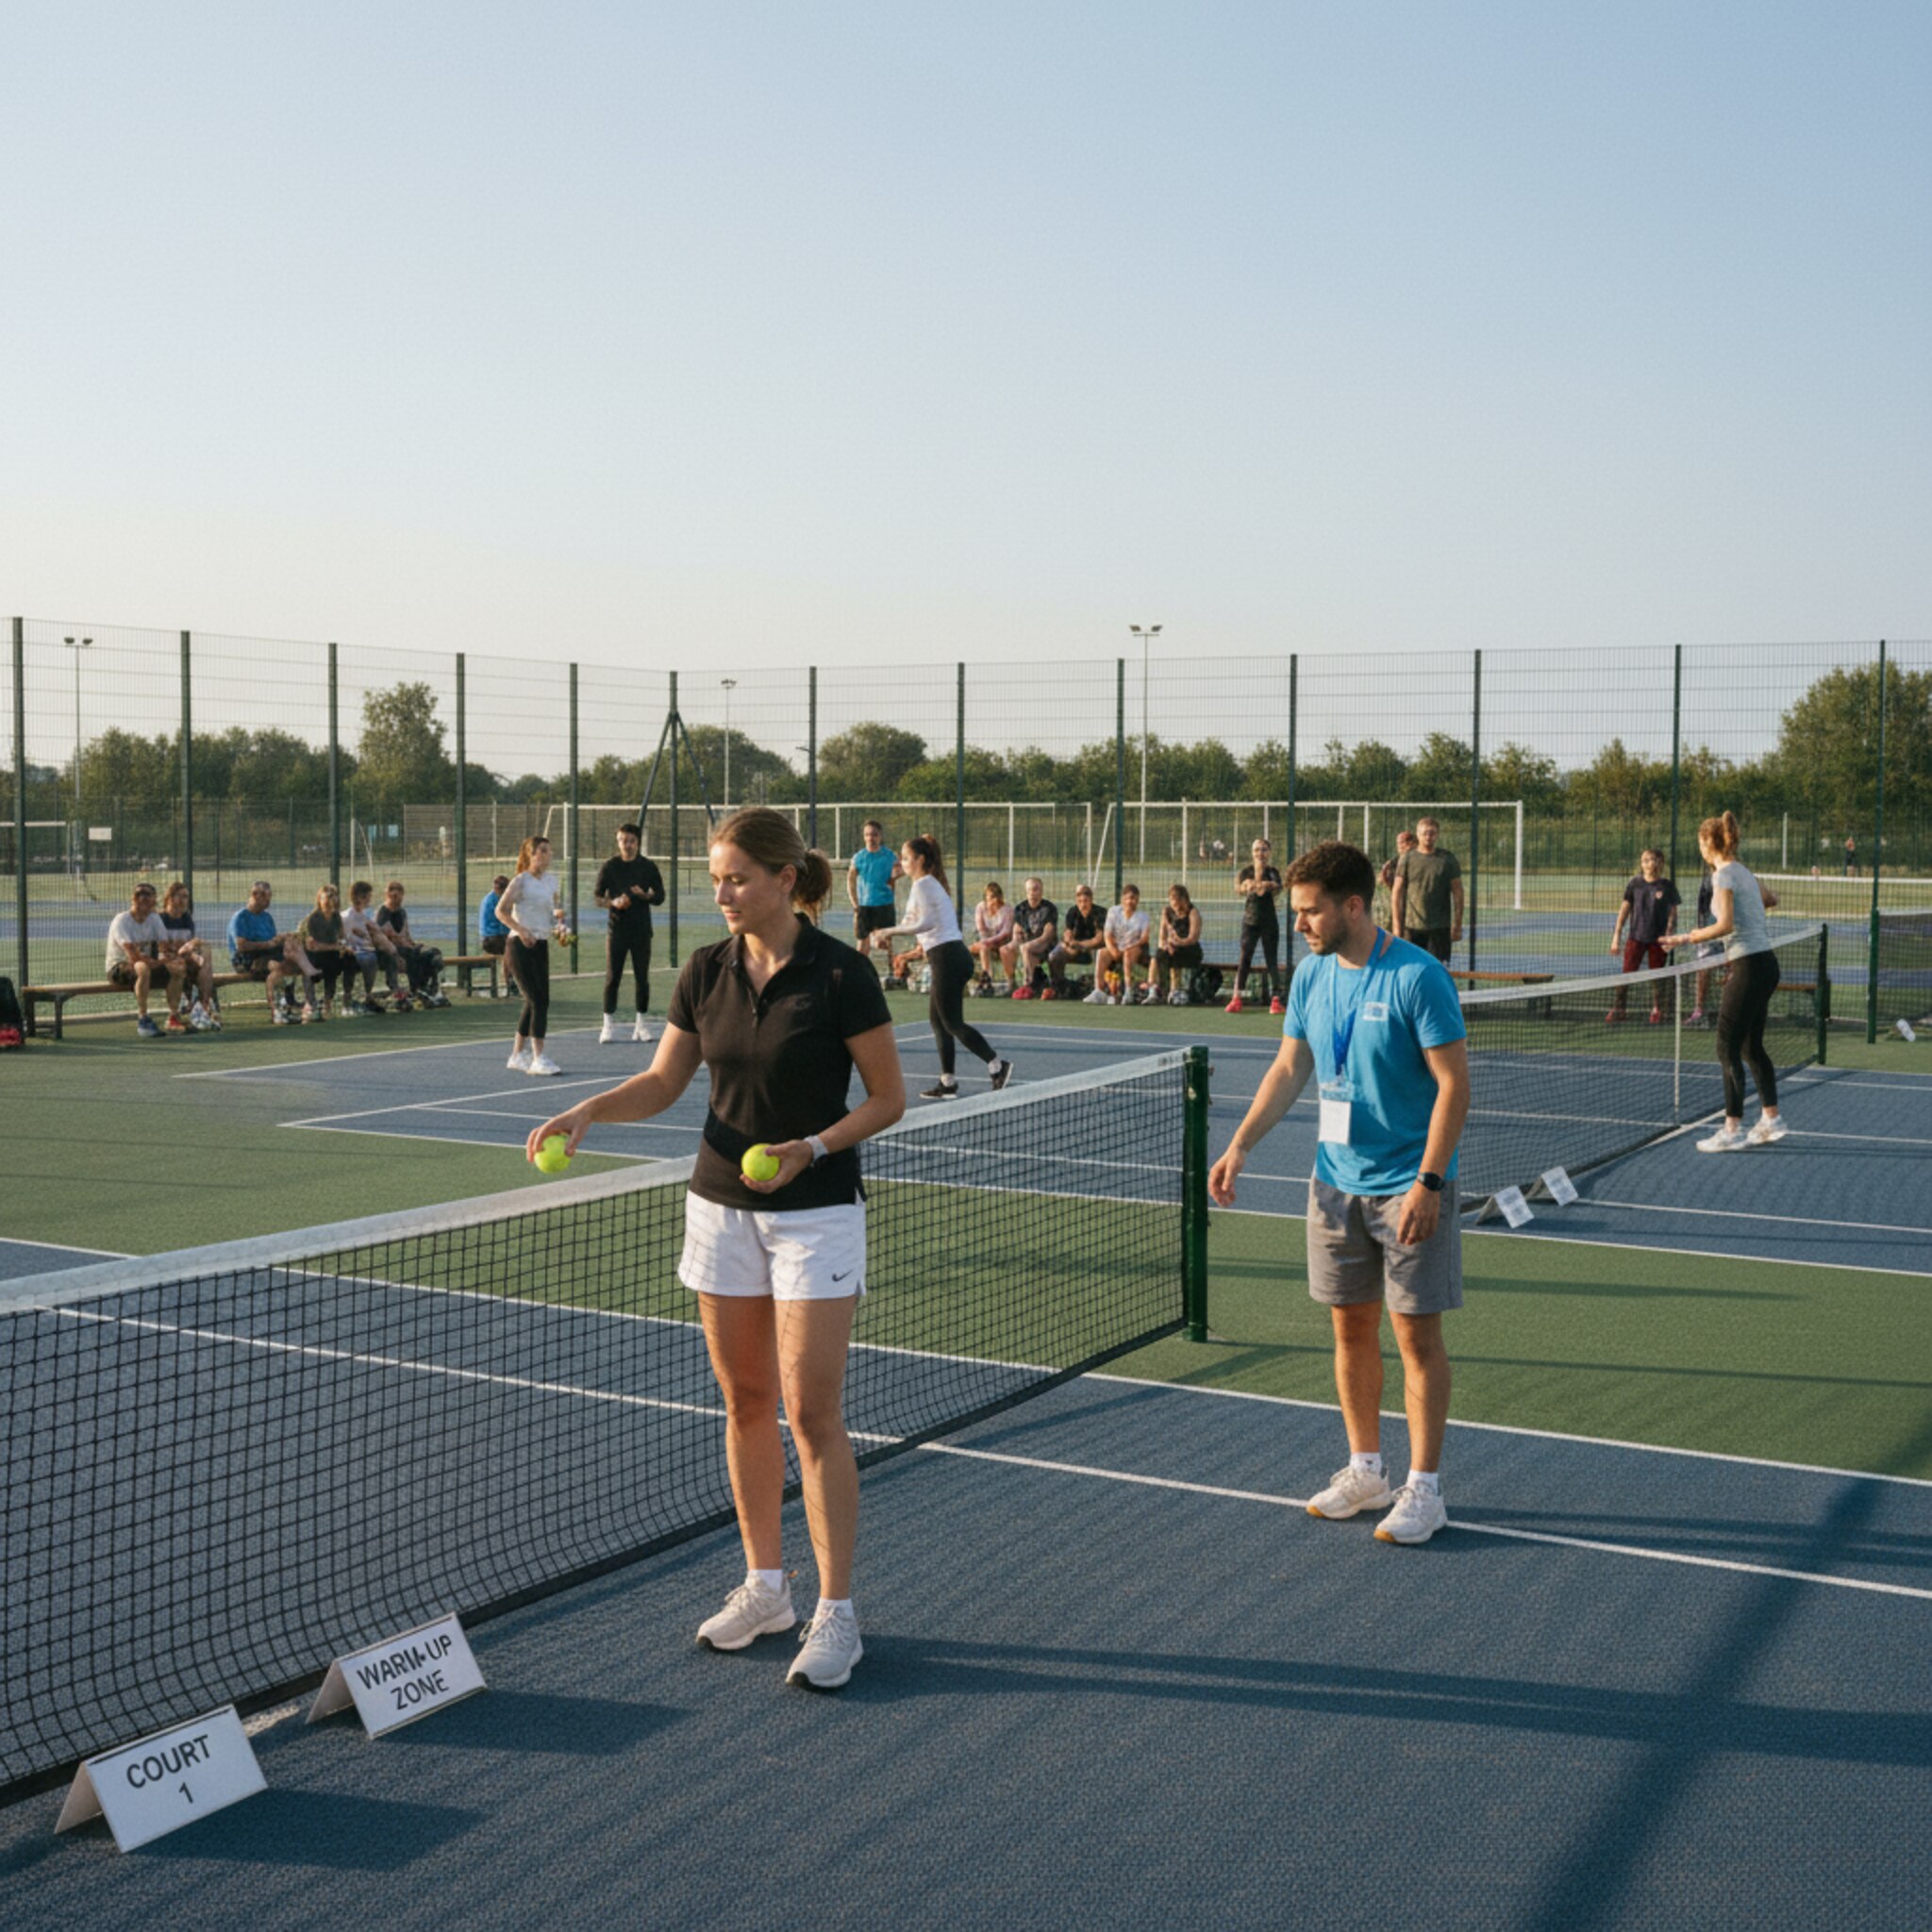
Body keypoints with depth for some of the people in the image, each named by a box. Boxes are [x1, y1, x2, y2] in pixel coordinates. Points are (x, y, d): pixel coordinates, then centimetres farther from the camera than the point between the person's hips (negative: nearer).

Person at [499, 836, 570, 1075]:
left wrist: (557, 916, 3)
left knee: (534, 1002, 9)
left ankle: (518, 1055, 20)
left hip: (541, 945, 7)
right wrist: (521, 930, -21)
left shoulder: (551, 882, 11)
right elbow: (501, 911, -10)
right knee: (538, 1000, -14)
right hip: (520, 947, -7)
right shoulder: (521, 881, -9)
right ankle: (538, 1058, -14)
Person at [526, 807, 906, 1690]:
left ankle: (836, 1613, 6)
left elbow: (888, 1097, -6)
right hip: (720, 1207, 5)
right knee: (745, 1403, 11)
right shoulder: (706, 973, 2)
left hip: (815, 1212, -5)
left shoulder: (840, 974, -12)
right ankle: (764, 1588, 25)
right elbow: (662, 1082, 9)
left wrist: (811, 1147, -19)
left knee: (811, 1411, -4)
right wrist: (589, 1110, -7)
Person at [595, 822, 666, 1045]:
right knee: (612, 978, -2)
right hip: (617, 929, -1)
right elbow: (597, 896, 5)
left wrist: (646, 895, -17)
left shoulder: (648, 867, 3)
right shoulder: (610, 866, 2)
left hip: (641, 930, 1)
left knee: (642, 978, 3)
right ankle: (608, 1025, 3)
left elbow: (660, 897, 4)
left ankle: (642, 1025, 11)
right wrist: (613, 903, -15)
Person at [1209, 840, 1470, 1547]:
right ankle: (1365, 1471, 26)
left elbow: (1454, 1082, -17)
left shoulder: (1418, 977, -16)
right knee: (1351, 1328, 13)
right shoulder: (1311, 977, 4)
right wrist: (1241, 1145, 4)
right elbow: (1289, 1068, 13)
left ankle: (1424, 1488, 11)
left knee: (1417, 1334, 1)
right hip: (1336, 1182, 6)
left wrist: (1428, 1182, -21)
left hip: (1408, 1188, -6)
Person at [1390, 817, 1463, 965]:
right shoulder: (1407, 859, 4)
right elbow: (1397, 893, 5)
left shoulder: (1448, 858, 4)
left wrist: (1457, 925, 0)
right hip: (1411, 927, 1)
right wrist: (1397, 925, -1)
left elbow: (1457, 893, 5)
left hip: (1440, 927, 0)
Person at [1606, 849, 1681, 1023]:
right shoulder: (1635, 884, 3)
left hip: (1657, 939, 0)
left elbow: (1673, 913, 4)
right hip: (1636, 937, 1)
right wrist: (1616, 935, 2)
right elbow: (1624, 910, 6)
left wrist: (1669, 934, -8)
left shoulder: (1667, 886, 1)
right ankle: (1617, 1010, 0)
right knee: (1627, 974, -4)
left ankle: (1657, 1011, 19)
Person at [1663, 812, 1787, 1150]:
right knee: (1752, 1047, 15)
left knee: (1728, 1049, -5)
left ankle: (1732, 1129, -3)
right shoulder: (1745, 872, 14)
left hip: (1749, 967, -9)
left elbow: (1726, 924, -20)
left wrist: (1687, 938, -11)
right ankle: (1771, 1121, 19)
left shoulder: (1724, 874, -12)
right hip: (1765, 962, 9)